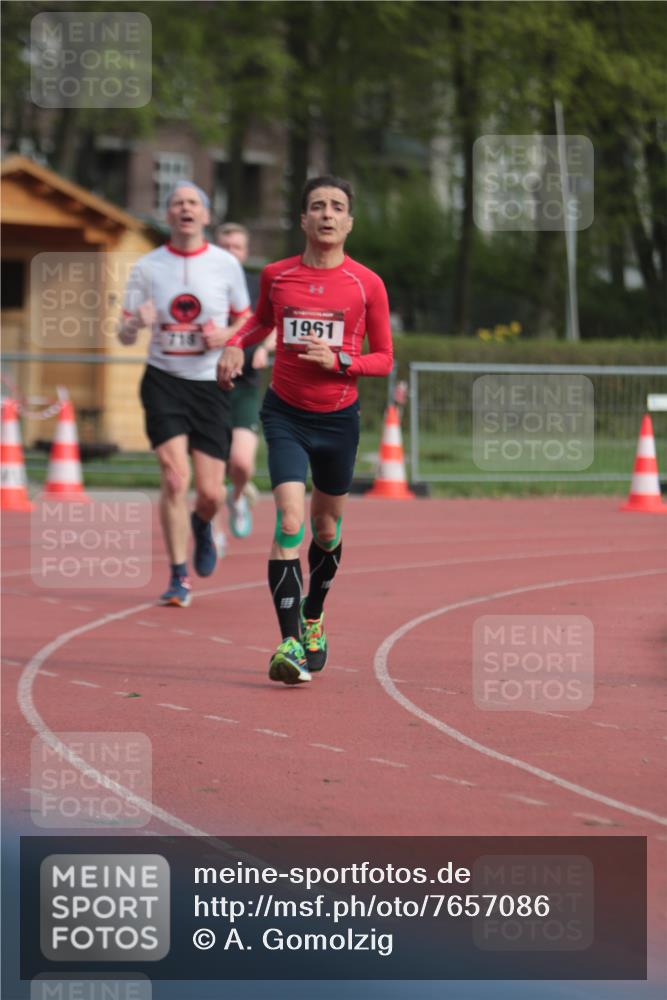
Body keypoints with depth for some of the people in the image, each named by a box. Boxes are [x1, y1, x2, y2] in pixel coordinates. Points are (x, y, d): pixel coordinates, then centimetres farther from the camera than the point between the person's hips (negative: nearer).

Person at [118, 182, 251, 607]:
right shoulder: (147, 267, 0)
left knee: (211, 492, -2)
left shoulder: (226, 265, 1)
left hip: (211, 384, 1)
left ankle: (201, 526, 37)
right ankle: (179, 578, -4)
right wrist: (136, 323, -21)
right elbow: (124, 335, 3)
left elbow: (246, 321, 13)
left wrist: (226, 336, -10)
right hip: (164, 381, -1)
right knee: (175, 477, -16)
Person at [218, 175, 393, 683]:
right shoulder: (276, 275, -1)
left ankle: (313, 619, 42)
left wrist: (338, 360, -16)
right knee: (289, 521, -18)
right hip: (286, 413, -1)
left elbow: (384, 359, 1)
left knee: (326, 528, 15)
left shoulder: (367, 284, -5)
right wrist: (235, 345, 1)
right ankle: (289, 642, -21)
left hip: (339, 417, 1)